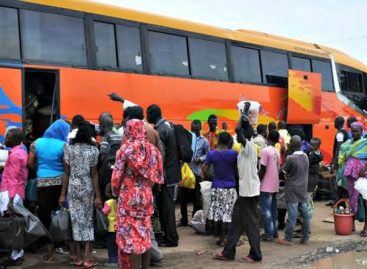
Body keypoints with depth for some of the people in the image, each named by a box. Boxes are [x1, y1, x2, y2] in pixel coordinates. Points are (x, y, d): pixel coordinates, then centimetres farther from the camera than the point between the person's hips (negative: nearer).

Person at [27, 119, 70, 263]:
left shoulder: (37, 143, 5)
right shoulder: (63, 145, -5)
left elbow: (30, 163, 6)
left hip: (42, 182, 2)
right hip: (59, 182, -2)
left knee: (45, 215, 5)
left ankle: (50, 252, 6)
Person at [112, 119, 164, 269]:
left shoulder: (125, 149, -11)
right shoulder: (151, 149, 1)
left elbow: (117, 175, -10)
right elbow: (155, 174, 4)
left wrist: (115, 192, 7)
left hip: (129, 196, -5)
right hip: (146, 195, 5)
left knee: (131, 234, 2)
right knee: (144, 231, 15)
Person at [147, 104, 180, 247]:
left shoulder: (160, 130, -18)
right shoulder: (168, 125, 11)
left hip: (166, 174, -9)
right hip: (172, 172, 9)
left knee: (166, 207, -2)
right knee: (166, 206, 15)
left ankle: (171, 239, 5)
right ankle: (169, 235, 22)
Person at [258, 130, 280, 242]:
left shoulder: (265, 151, -13)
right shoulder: (277, 153, 10)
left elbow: (262, 169, -16)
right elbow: (277, 169, 13)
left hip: (266, 186, -8)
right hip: (274, 185, 8)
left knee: (266, 210, -4)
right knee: (273, 209, 13)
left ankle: (269, 234, -3)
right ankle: (274, 232, 18)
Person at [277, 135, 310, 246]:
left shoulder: (290, 158, -17)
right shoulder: (305, 156, 3)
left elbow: (283, 171, -6)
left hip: (292, 190, -6)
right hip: (303, 189, 6)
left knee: (292, 215, -5)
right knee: (305, 214, 8)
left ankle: (288, 239, 1)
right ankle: (305, 238, 15)